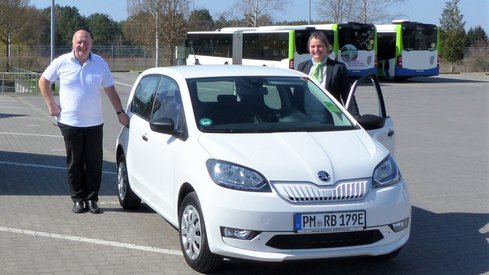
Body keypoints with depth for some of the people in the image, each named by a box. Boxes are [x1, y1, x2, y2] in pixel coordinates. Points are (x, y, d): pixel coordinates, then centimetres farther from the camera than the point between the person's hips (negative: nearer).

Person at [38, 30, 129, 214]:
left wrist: (120, 112, 3)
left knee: (94, 163, 3)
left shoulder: (100, 64, 3)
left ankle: (92, 199, 14)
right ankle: (78, 199, 16)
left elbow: (110, 90, 8)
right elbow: (43, 82, 8)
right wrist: (51, 105, 1)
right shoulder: (62, 62, -2)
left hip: (94, 123, 1)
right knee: (75, 163, 5)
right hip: (70, 122, -1)